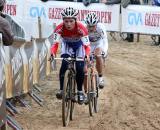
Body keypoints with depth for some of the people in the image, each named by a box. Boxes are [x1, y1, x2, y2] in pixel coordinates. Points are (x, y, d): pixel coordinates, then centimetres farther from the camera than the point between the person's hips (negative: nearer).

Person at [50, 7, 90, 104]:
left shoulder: (81, 28, -36)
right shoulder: (59, 28, -32)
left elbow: (87, 45, -36)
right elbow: (55, 43, -35)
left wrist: (87, 56, -55)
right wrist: (53, 54, -54)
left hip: (79, 45, -1)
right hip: (67, 45, 1)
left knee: (80, 68, -12)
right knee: (64, 65, -23)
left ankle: (80, 91, 7)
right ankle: (62, 90, -16)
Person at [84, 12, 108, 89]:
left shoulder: (100, 27, -34)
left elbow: (105, 40, -38)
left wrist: (104, 51, -55)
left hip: (99, 43, -1)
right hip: (89, 44, 1)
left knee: (98, 56, -27)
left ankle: (100, 77, -10)